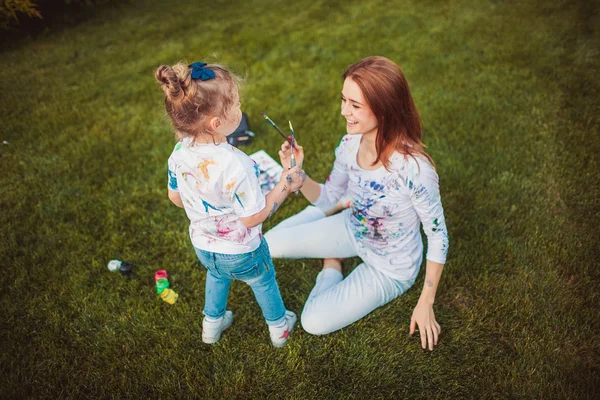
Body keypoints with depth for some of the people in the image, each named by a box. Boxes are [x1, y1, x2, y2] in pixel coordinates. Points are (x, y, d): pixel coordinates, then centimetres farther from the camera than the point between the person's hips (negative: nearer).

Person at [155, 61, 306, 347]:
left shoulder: (179, 153, -18)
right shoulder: (236, 165, -38)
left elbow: (175, 197, -1)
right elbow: (253, 217, -27)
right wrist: (284, 187, -17)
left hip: (202, 246, 5)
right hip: (240, 253, -5)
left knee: (216, 275, 37)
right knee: (264, 282, 26)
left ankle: (212, 324, 58)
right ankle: (279, 327, 51)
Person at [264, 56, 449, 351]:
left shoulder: (414, 169, -37)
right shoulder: (350, 146, -18)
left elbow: (438, 237, -23)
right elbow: (328, 199, -3)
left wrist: (425, 305, -14)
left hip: (390, 268, -5)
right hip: (353, 230, 5)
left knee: (314, 323, -6)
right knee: (270, 245, 1)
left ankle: (331, 268, 22)